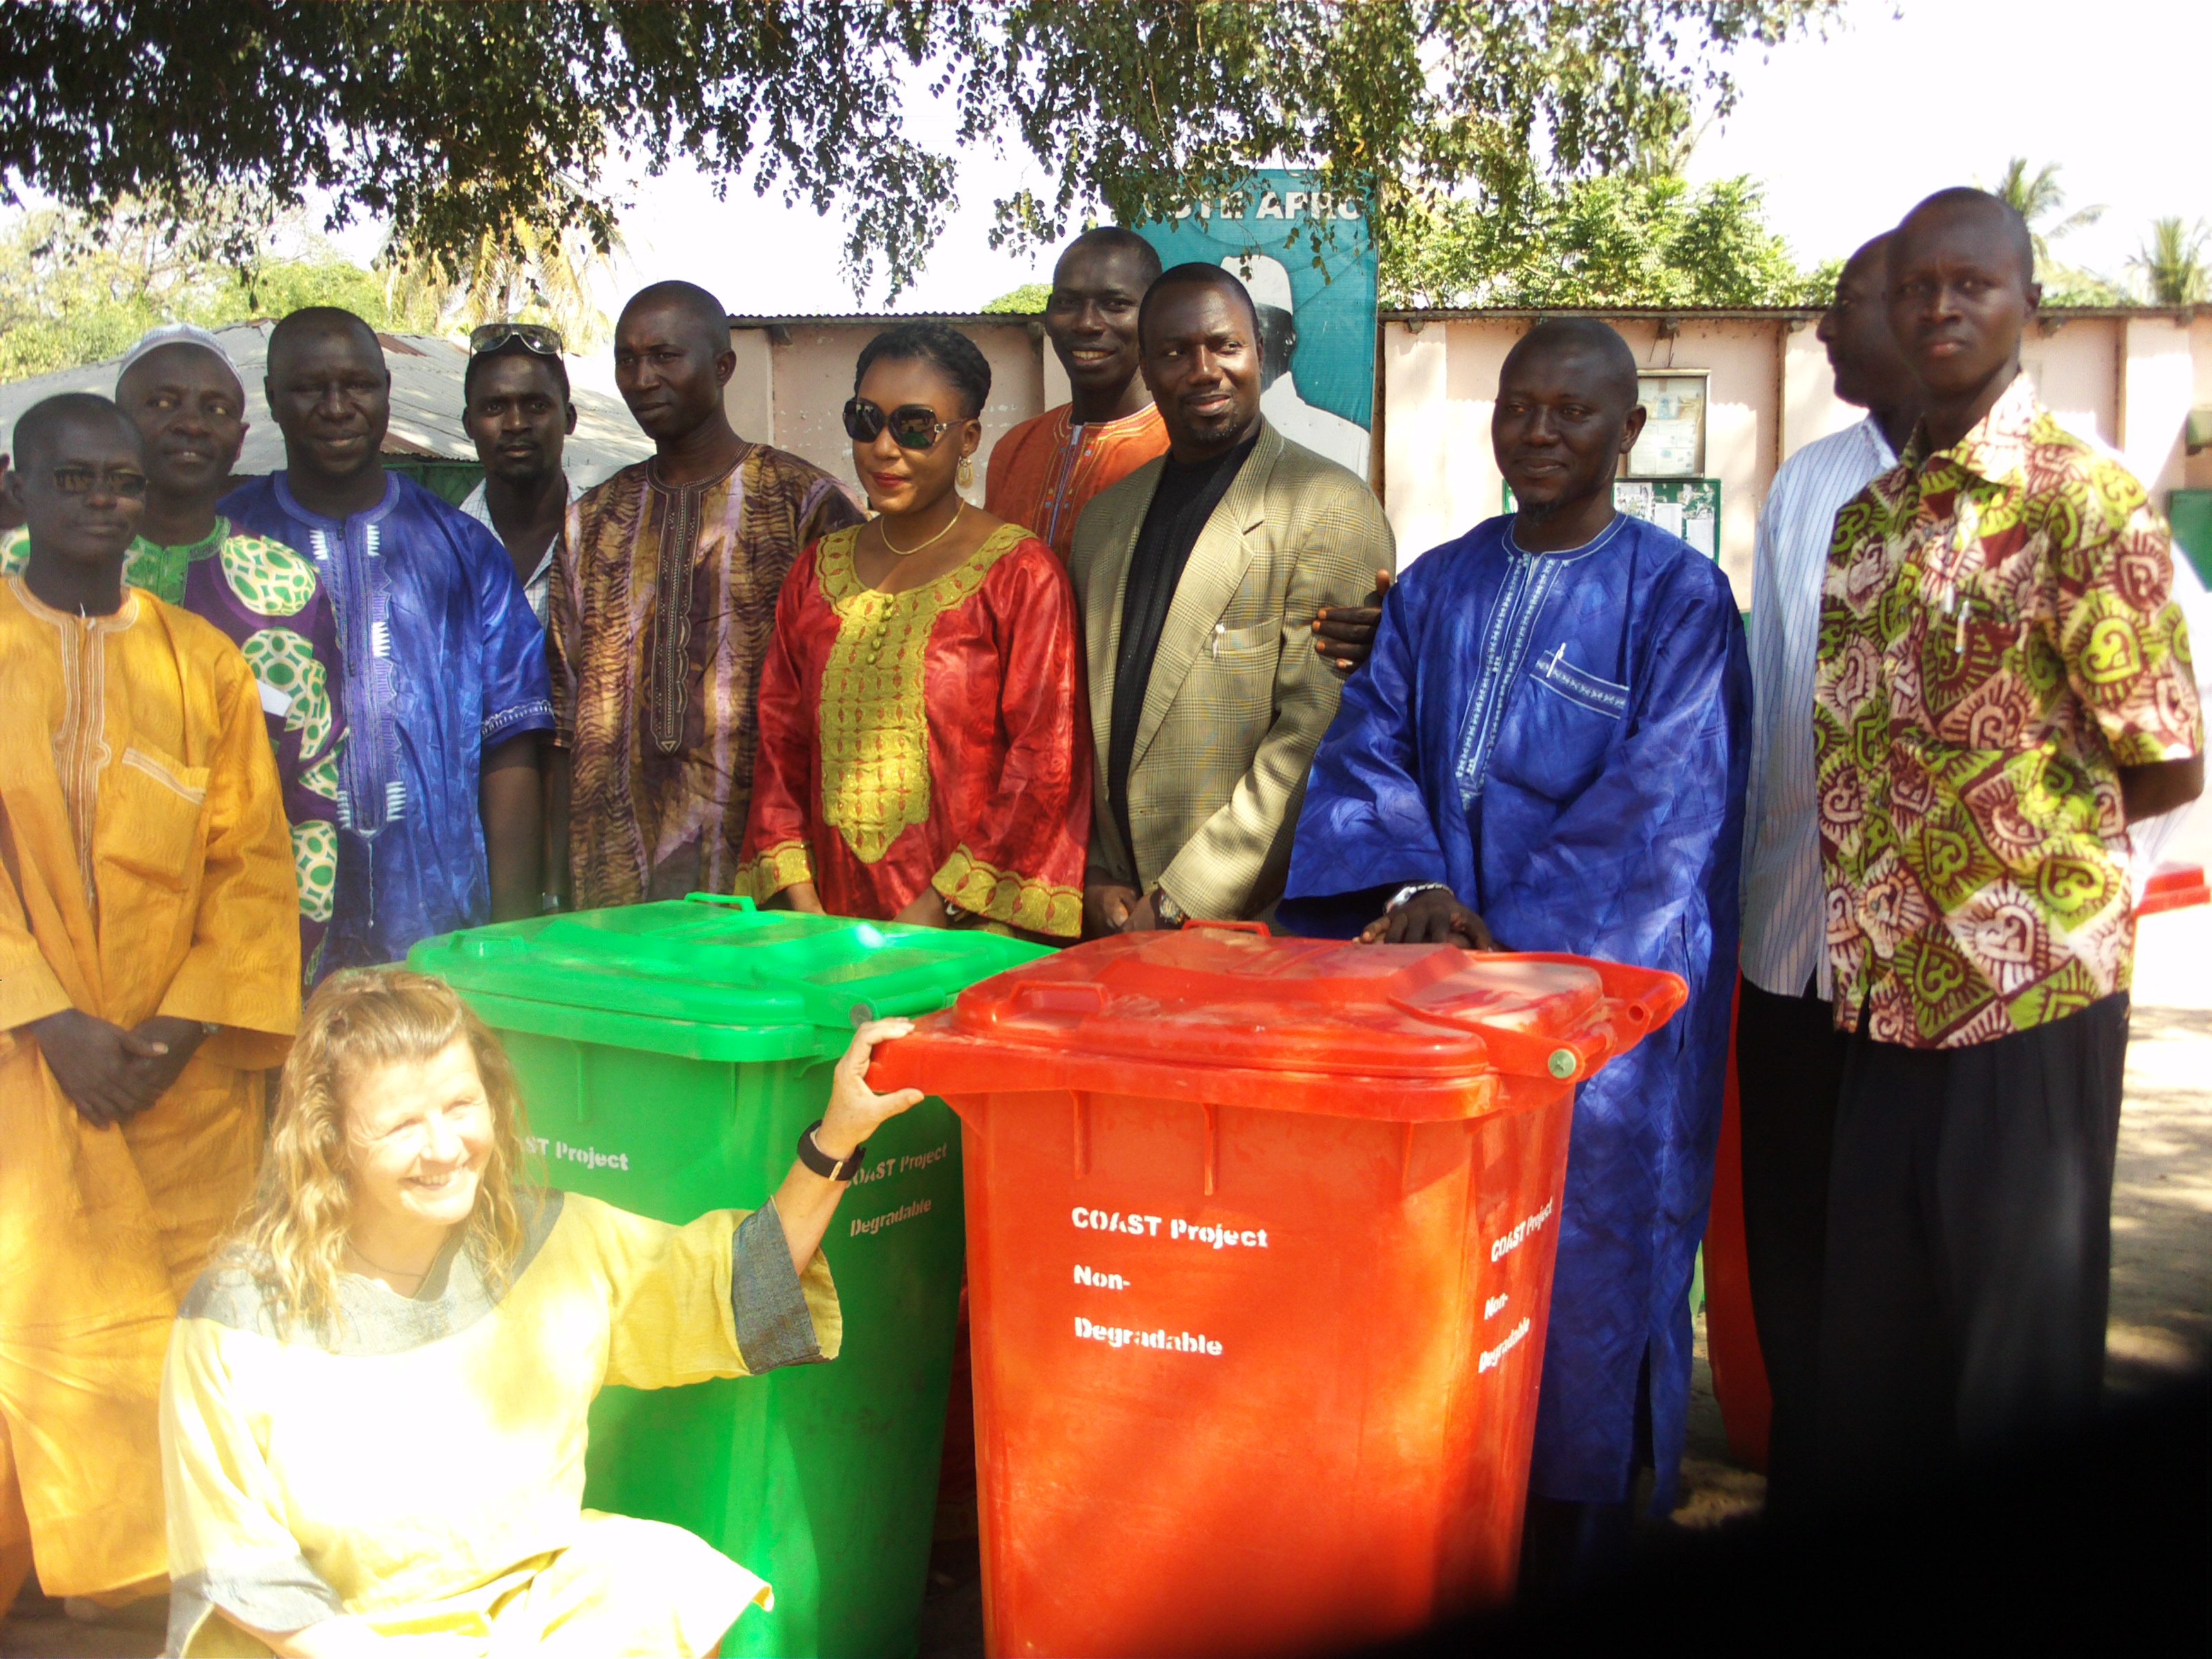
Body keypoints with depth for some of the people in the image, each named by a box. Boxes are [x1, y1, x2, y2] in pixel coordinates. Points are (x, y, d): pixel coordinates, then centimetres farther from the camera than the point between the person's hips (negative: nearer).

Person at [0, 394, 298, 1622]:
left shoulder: (203, 662, 8)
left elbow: (253, 859, 4)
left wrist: (186, 1023, -8)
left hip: (188, 1064, 1)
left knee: (188, 1330, 3)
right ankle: (109, 1577, 5)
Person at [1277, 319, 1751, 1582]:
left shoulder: (1677, 594, -1)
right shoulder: (1438, 586, 13)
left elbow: (1662, 806, -10)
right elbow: (1368, 747, 5)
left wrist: (1509, 938, -16)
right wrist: (1413, 884, -14)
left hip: (1607, 974, -4)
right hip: (1441, 961, 4)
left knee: (1582, 1245, 1)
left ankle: (1569, 1546, 16)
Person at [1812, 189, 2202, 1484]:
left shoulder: (2087, 501, -10)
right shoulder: (1869, 517, 12)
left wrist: (2018, 829, -1)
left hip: (2028, 996, -6)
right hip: (1887, 994, 7)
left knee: (2017, 1365, 7)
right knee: (1869, 1343, 15)